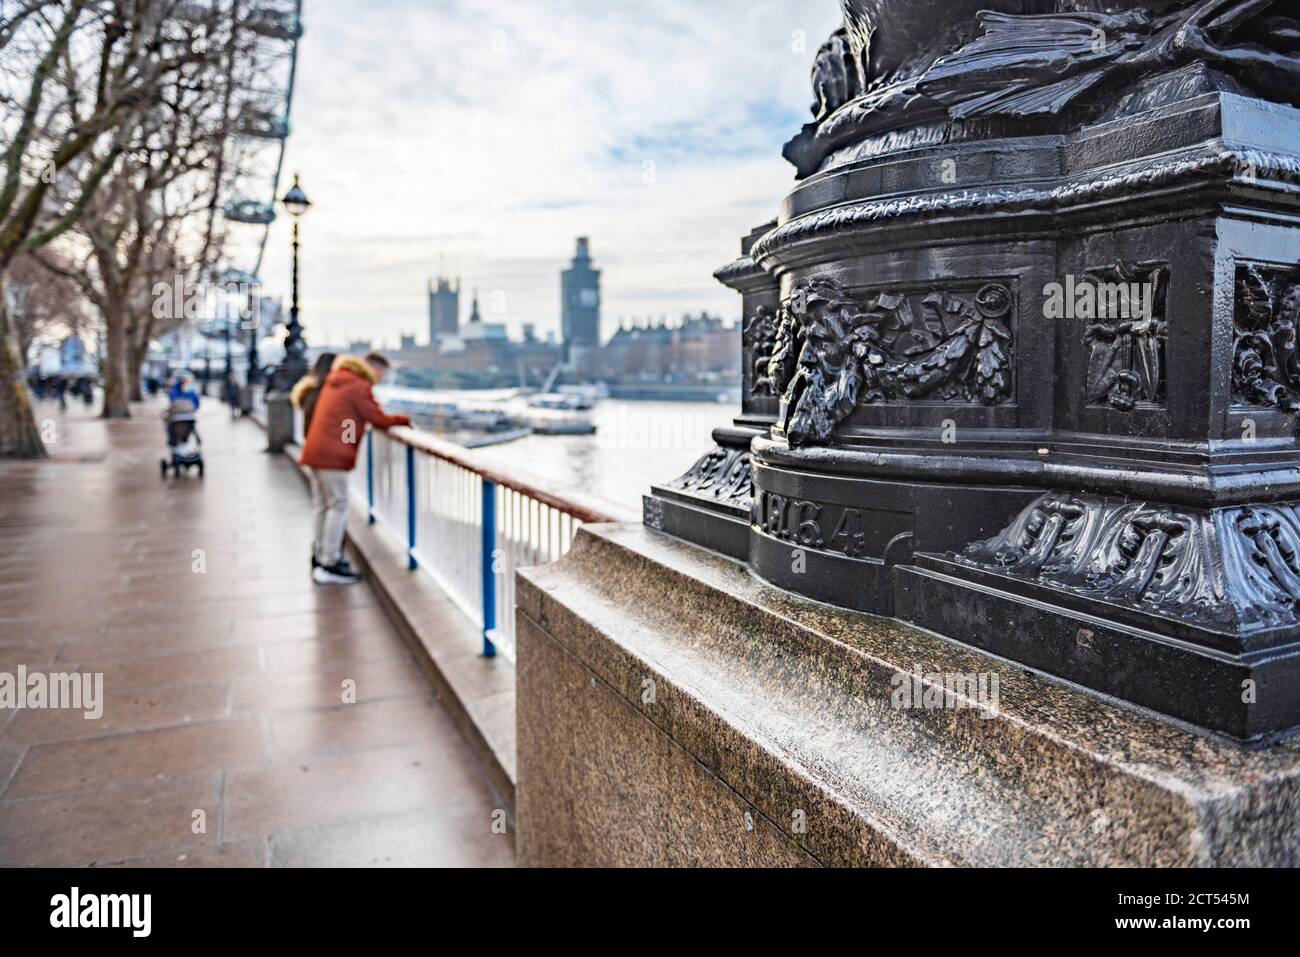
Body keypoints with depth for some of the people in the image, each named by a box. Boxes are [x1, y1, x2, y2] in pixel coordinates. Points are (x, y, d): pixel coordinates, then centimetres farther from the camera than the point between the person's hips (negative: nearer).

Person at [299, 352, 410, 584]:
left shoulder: (336, 381, 19)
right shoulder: (360, 387, -10)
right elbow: (379, 420, -10)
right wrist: (402, 420, 7)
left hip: (317, 451, 10)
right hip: (332, 454, -10)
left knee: (324, 505, 15)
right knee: (338, 506, -7)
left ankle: (320, 557, 22)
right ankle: (330, 565, -8)